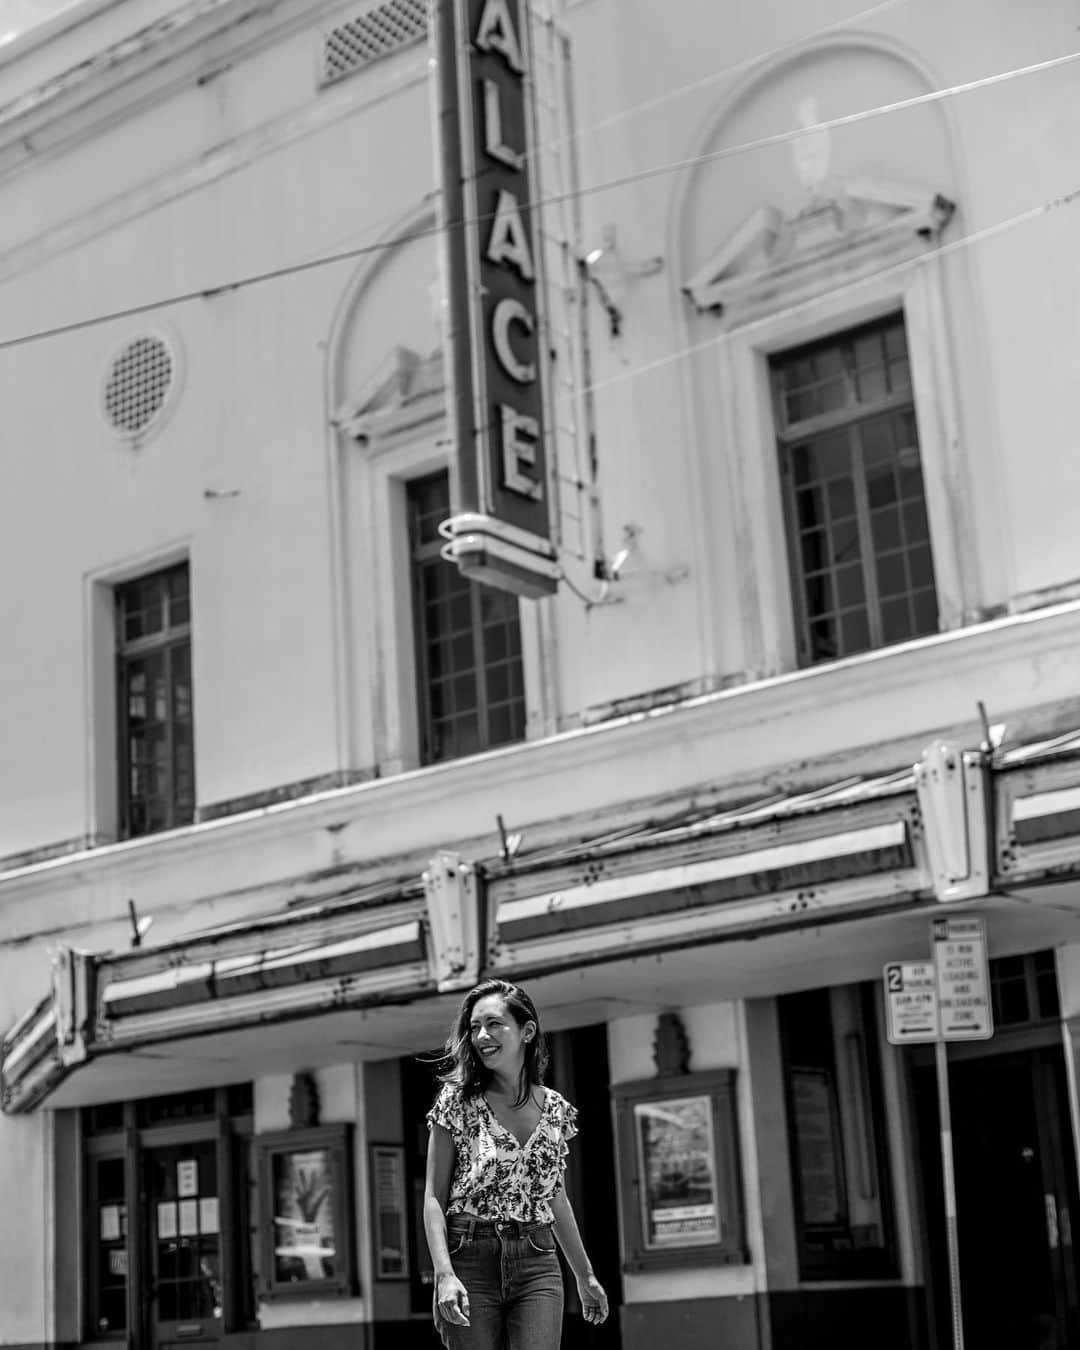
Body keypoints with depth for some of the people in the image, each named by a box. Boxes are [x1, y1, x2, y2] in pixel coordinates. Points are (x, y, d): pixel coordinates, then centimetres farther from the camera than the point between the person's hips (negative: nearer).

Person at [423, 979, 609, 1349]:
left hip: (537, 1264, 2)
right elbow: (434, 1197, -3)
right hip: (470, 1262, -2)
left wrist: (585, 1275, 25)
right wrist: (444, 1274, -16)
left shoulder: (556, 1109, 8)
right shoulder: (457, 1101, -1)